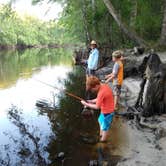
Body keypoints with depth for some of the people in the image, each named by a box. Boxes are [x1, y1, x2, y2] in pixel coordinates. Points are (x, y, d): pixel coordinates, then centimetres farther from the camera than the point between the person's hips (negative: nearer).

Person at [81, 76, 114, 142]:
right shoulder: (104, 85, -4)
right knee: (101, 121, 30)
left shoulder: (101, 92, -33)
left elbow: (97, 107, -26)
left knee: (105, 128, 10)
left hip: (107, 112, -10)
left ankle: (103, 141, 30)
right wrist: (92, 101, -1)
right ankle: (101, 134, 51)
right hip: (105, 110, 10)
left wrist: (86, 104, -16)